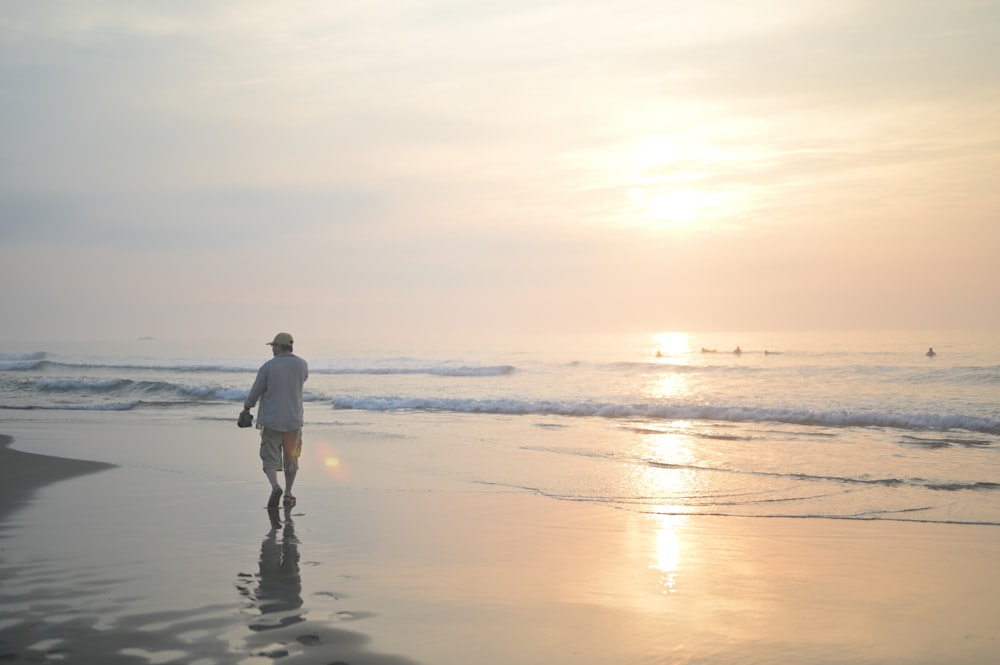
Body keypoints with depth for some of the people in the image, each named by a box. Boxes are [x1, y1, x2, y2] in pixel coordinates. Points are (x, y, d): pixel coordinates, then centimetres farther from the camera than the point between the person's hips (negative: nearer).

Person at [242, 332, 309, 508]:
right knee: (291, 458, 18)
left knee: (270, 459, 4)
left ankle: (275, 487, -21)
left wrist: (247, 408, 15)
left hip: (271, 421, -3)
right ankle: (288, 495, 21)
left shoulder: (268, 366, -10)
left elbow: (255, 391, -3)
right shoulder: (302, 365, -2)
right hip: (294, 420, 3)